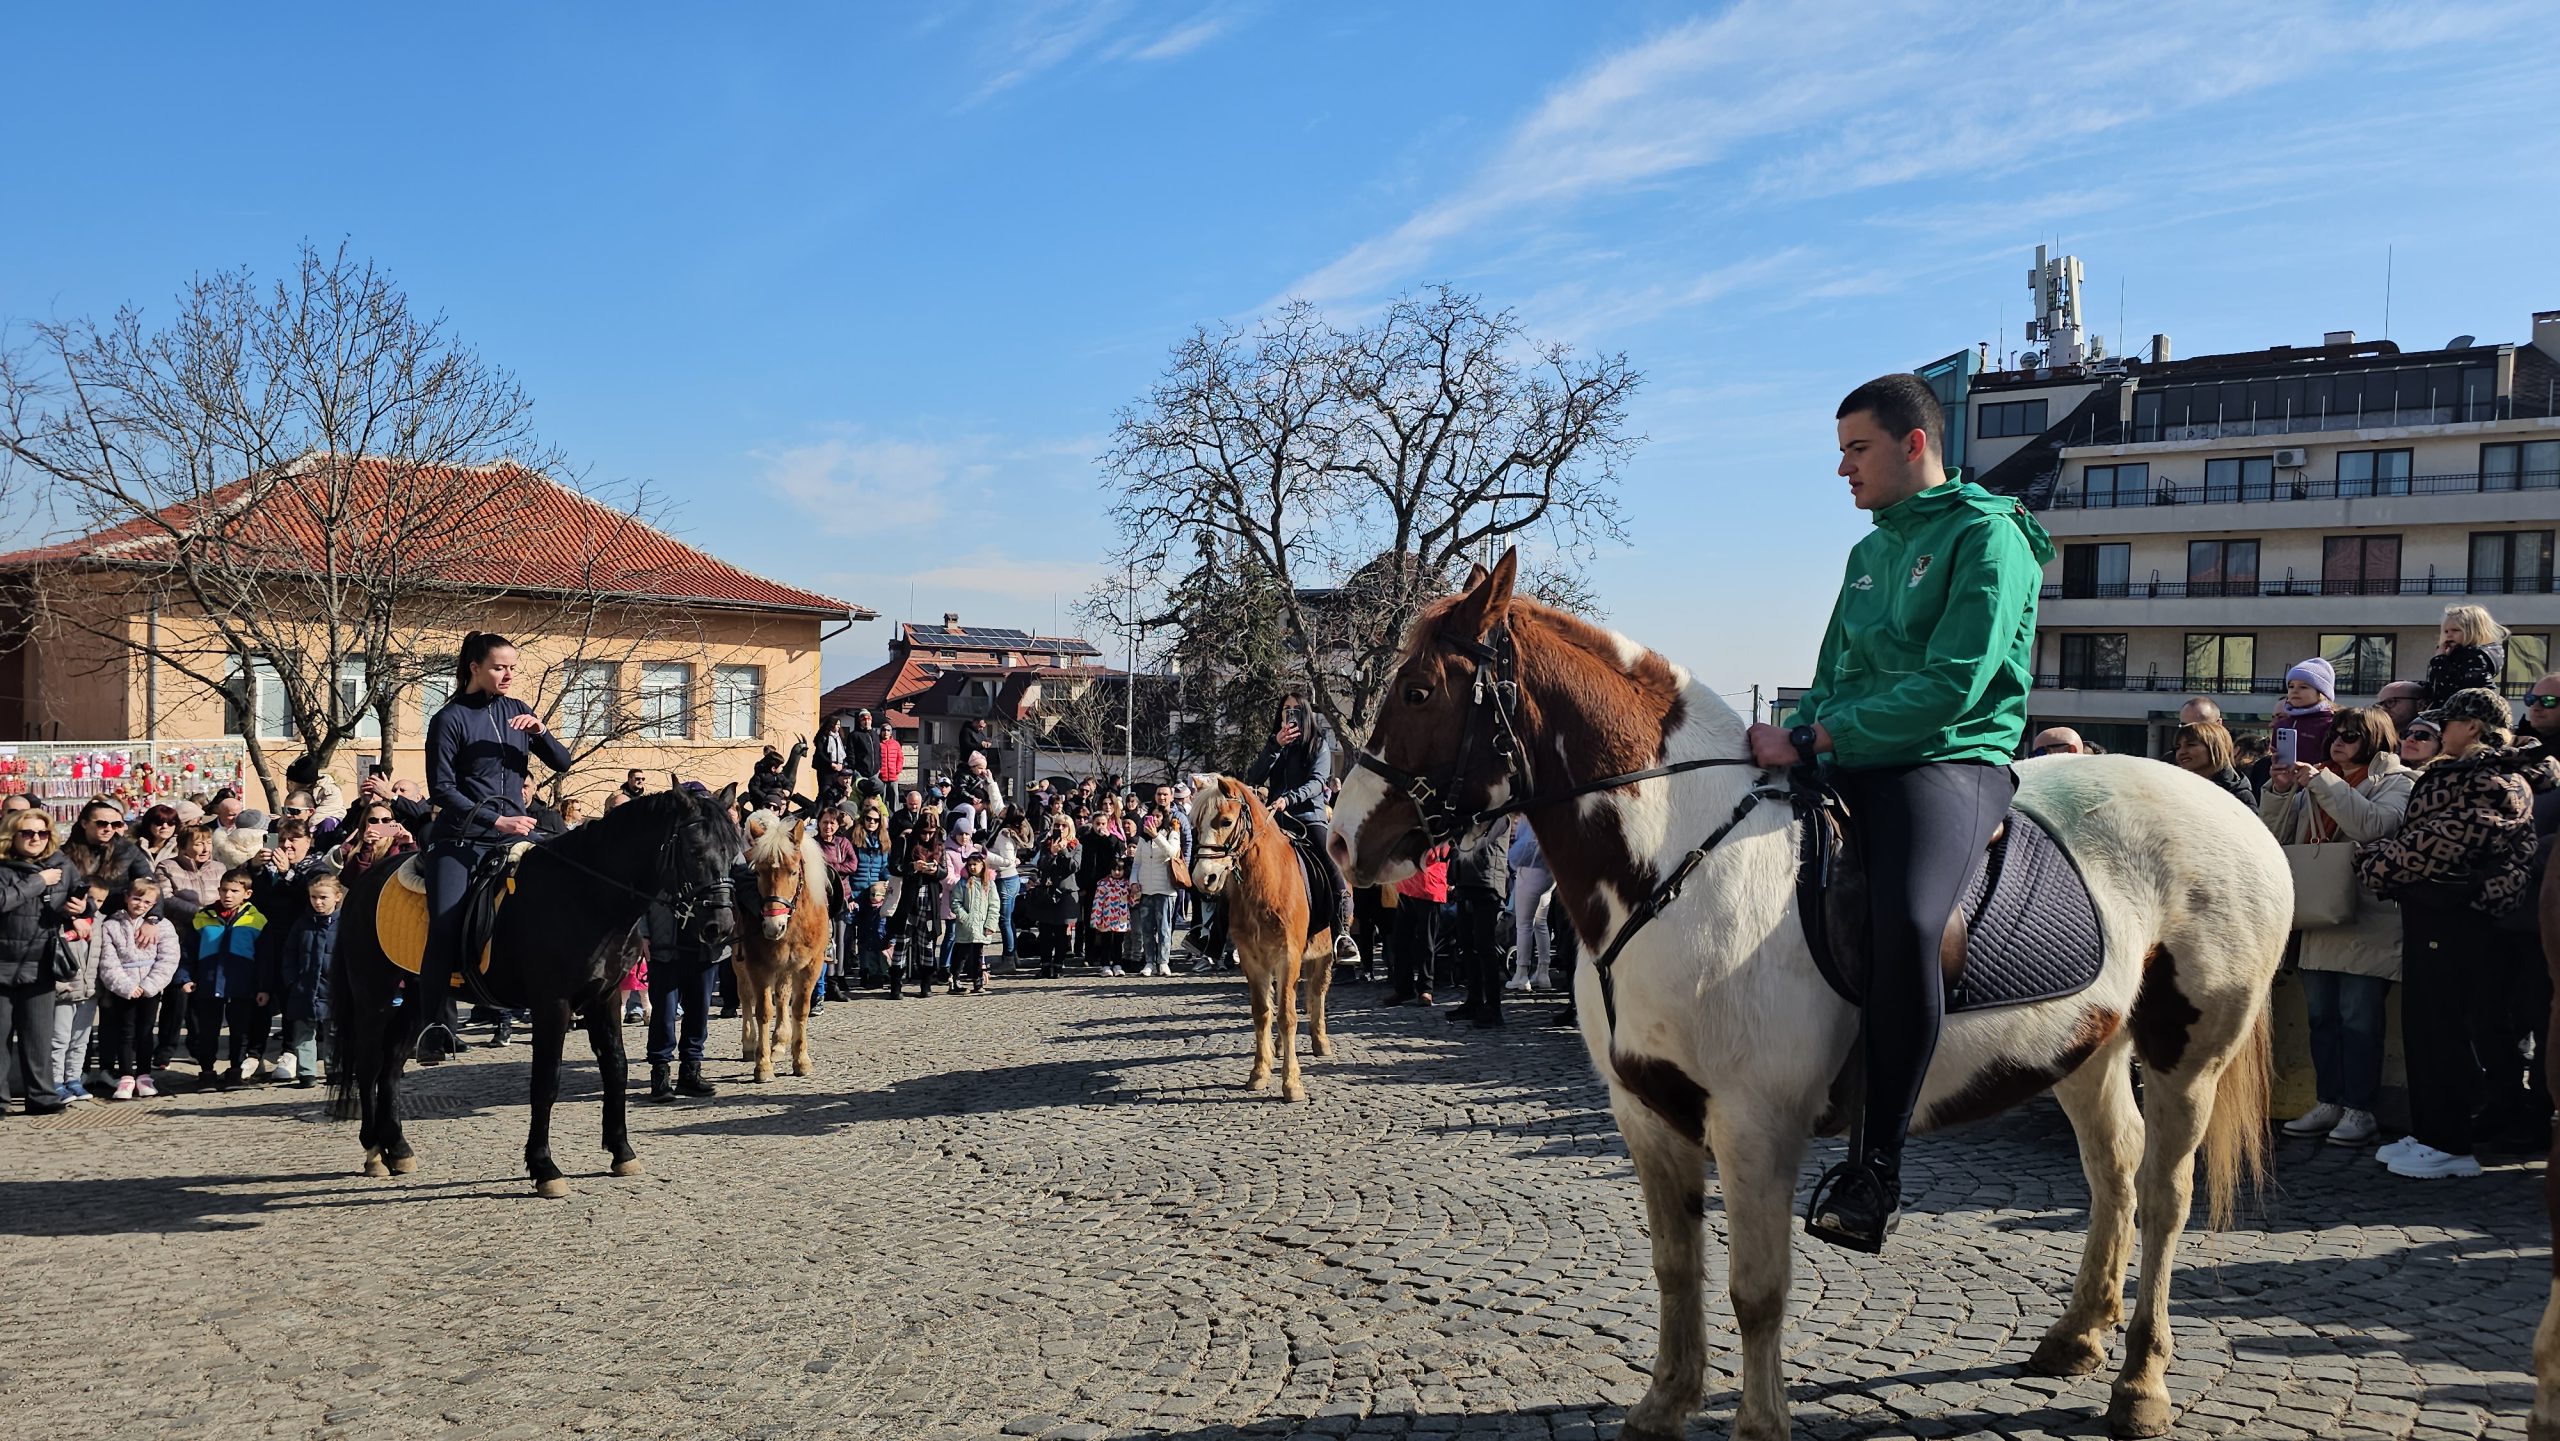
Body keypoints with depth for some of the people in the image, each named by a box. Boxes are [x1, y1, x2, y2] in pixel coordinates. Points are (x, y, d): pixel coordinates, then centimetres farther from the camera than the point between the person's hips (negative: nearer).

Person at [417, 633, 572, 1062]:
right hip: (460, 840, -4)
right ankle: (433, 1027, -6)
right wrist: (495, 820, -12)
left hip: (513, 835, 4)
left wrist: (540, 730, -6)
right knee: (445, 930, -12)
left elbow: (562, 762, 13)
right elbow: (442, 789, -6)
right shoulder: (450, 720, -2)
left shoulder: (516, 712, 12)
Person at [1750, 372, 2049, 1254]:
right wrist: (1790, 747, 2)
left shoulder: (1987, 535, -4)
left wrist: (1809, 738, -18)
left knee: (1903, 925, -36)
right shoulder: (1868, 554, 20)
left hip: (1952, 763, -9)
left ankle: (1874, 1168, -26)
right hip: (1851, 773, 9)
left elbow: (1949, 687, -16)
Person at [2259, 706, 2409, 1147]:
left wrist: (2322, 783, -18)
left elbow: (2372, 825, -19)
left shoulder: (2396, 782, 0)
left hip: (2369, 920, -6)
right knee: (2321, 1016, 9)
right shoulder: (2317, 783, 17)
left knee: (2358, 1018, -5)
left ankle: (2358, 1110, 2)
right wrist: (2279, 791, -2)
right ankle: (2328, 1104, 17)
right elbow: (2276, 835, 14)